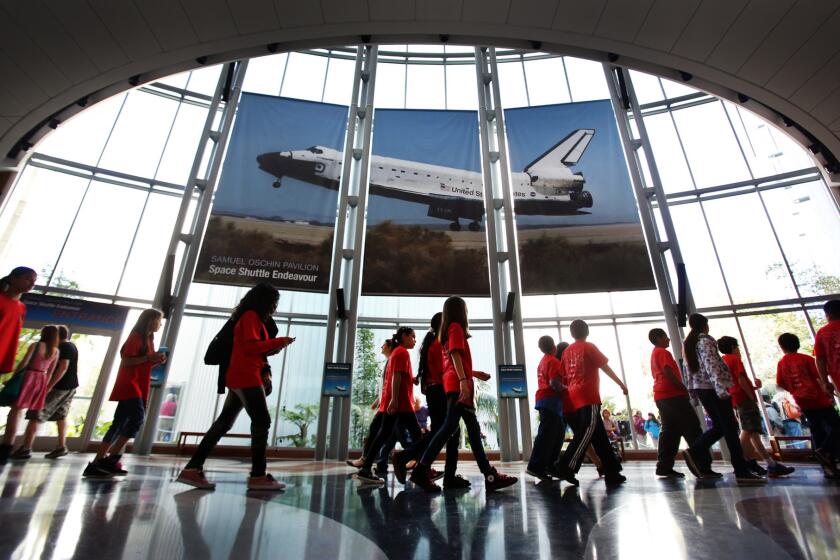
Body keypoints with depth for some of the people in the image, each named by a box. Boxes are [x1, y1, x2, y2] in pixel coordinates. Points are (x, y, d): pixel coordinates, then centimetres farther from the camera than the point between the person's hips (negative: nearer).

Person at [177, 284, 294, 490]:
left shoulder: (251, 318, 23)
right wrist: (279, 341, -11)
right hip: (246, 378, -10)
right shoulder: (251, 316, -6)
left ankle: (193, 469, 11)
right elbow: (251, 346, -17)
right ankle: (258, 475, -5)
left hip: (240, 378, 10)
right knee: (261, 421, -7)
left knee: (224, 423, 9)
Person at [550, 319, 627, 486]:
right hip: (589, 395, -7)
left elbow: (563, 376, 13)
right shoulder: (589, 347, -2)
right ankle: (565, 466, -22)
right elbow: (605, 367, -3)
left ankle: (612, 471, 16)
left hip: (575, 396, 7)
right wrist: (621, 384, 5)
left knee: (599, 435, 12)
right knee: (588, 431, -13)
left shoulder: (567, 351, 15)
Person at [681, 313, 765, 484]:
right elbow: (711, 365, -20)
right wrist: (721, 388, -26)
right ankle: (742, 472, 0)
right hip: (711, 388, -8)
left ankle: (694, 453, 6)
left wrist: (692, 391, 19)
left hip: (699, 388, 8)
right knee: (730, 428, -3)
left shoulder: (689, 343, 16)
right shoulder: (705, 341, -8)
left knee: (719, 426, 13)